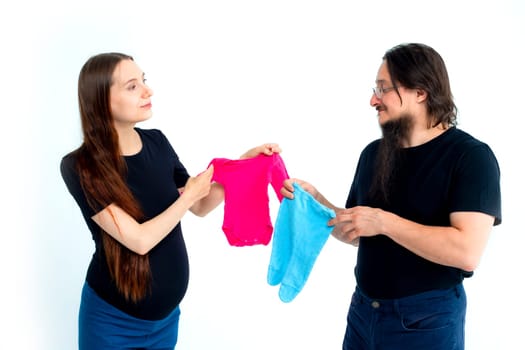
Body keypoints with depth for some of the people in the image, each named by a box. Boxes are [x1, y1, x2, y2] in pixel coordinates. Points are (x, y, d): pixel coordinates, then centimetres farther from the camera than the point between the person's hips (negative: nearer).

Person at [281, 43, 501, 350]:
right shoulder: (374, 152, 6)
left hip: (427, 320, -6)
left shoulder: (470, 156, -13)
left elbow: (467, 252, -25)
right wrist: (316, 202, -3)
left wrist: (384, 221, -24)